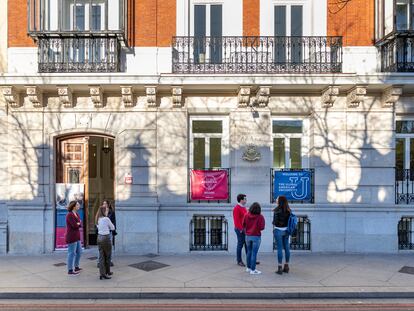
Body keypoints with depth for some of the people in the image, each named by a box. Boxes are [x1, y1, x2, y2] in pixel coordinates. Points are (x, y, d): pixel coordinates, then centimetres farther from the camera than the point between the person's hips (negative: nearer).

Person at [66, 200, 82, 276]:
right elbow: (75, 225, -22)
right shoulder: (69, 215, -15)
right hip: (71, 237, -9)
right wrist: (79, 223, -3)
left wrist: (77, 224, -13)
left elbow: (80, 224, 6)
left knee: (79, 252, 17)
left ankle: (76, 267, 30)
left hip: (77, 237, 9)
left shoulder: (77, 214, 12)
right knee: (72, 253, -2)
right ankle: (70, 270, 7)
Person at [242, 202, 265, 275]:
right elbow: (262, 228, -16)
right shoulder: (260, 217, -14)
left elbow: (243, 225, 3)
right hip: (256, 237, -4)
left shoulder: (246, 215, -4)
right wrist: (257, 228, 5)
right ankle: (253, 270, 5)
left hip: (248, 236, 4)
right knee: (254, 253, 0)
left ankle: (248, 267, 28)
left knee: (249, 252, 18)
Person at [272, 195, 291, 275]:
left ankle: (280, 268, 3)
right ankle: (286, 267, 21)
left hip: (278, 230, -6)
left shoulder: (277, 210, -14)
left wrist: (273, 222, 3)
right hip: (286, 230, 6)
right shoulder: (288, 210, 4)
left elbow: (275, 221, -16)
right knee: (287, 248, 11)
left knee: (280, 248, -1)